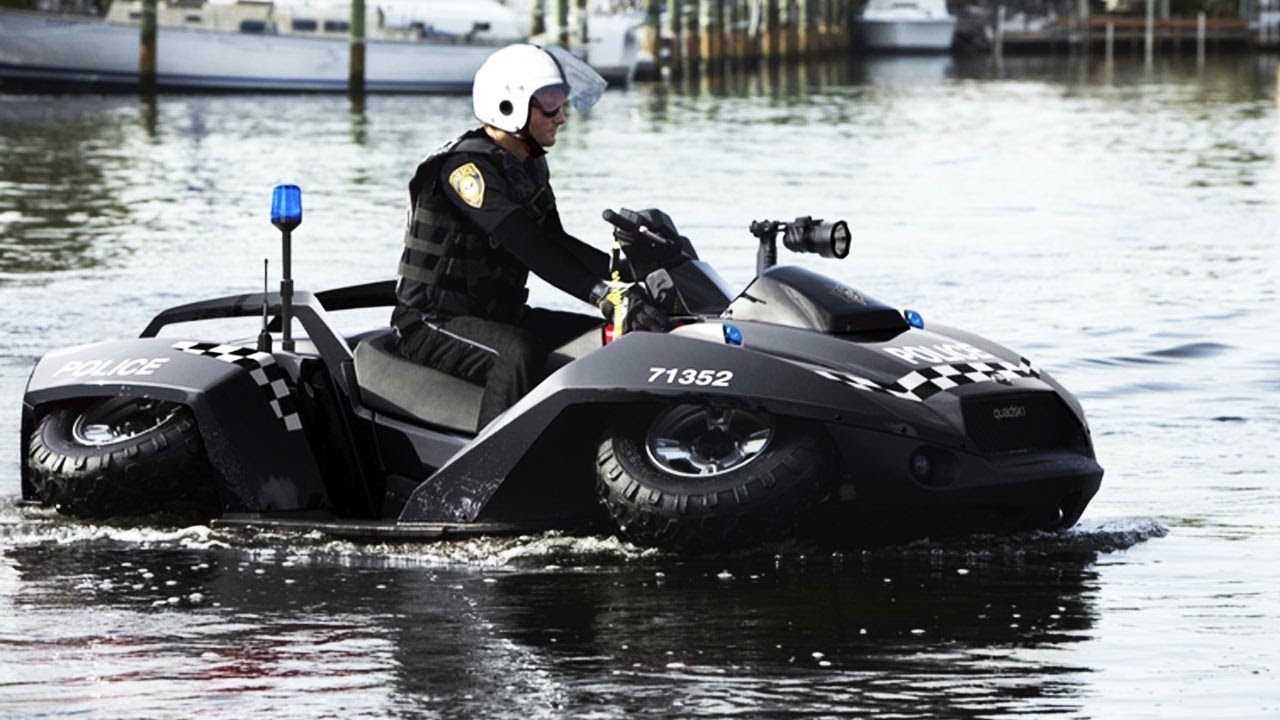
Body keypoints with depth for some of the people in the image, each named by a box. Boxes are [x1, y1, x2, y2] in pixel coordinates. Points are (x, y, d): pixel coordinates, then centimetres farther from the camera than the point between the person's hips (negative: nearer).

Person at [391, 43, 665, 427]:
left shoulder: (530, 166, 11)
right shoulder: (465, 165, -20)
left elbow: (555, 243, 14)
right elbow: (527, 246, -31)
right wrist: (603, 293, -39)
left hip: (501, 316, 10)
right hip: (434, 323, -10)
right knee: (521, 353, -37)